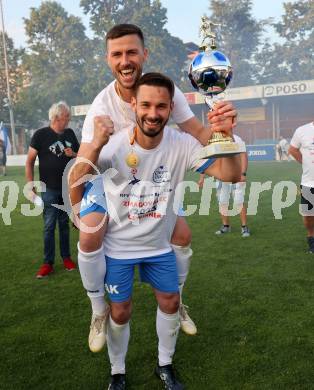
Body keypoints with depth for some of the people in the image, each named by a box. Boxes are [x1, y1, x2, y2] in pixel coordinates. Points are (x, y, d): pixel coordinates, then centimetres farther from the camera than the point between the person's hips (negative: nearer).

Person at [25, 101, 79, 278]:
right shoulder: (41, 135, -8)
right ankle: (48, 263, 13)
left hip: (68, 188, 4)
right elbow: (30, 162, -6)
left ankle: (66, 257, 25)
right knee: (49, 226, 2)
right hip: (49, 189, -3)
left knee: (64, 224, 14)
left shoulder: (70, 134, 5)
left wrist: (73, 155, -9)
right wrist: (31, 188, -11)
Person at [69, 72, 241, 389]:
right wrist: (95, 145, -48)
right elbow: (75, 181, -31)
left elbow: (230, 175, -21)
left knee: (170, 302, 14)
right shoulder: (114, 145, -24)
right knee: (120, 312, 9)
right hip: (118, 244, -2)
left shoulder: (181, 145, -18)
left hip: (159, 244, 3)